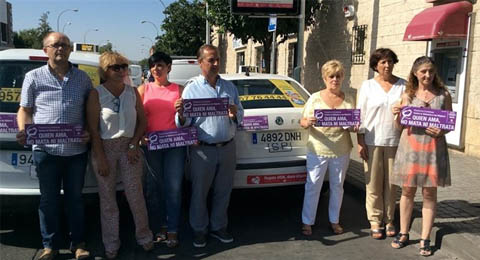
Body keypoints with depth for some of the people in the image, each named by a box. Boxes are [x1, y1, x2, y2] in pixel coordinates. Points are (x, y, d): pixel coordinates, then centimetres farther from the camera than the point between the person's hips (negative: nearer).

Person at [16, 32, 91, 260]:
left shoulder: (82, 78, 8)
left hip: (76, 150, 1)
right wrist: (23, 131, -9)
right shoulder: (33, 77, 5)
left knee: (75, 198, 11)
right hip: (45, 150, -1)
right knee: (48, 199, 8)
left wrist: (90, 132, -5)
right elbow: (25, 109, 9)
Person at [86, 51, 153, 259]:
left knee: (135, 195, 4)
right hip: (104, 148, -2)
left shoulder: (133, 92, 3)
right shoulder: (96, 94, -6)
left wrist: (134, 145, -5)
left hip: (128, 147, 2)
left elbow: (142, 121, 7)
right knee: (107, 199, 6)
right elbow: (93, 129, -8)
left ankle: (144, 236, 21)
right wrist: (101, 158, -12)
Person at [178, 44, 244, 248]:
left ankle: (219, 227, 30)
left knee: (223, 191, 13)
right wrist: (181, 114, -27)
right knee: (199, 192, 7)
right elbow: (185, 123, -5)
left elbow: (241, 115, 11)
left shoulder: (229, 87, 10)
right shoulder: (191, 88, -1)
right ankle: (199, 229, 24)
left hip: (227, 147, 3)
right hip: (202, 149, -3)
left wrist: (235, 114, -12)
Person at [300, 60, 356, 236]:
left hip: (341, 151, 3)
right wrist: (308, 123, -25)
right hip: (317, 150, -2)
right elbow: (302, 122, -3)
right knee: (313, 186, 2)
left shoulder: (349, 100, 6)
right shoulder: (315, 98, -1)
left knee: (337, 186, 14)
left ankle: (334, 221, 29)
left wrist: (354, 126, -13)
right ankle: (307, 222, 15)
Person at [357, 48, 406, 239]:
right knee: (374, 183, 4)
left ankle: (389, 220, 22)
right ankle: (375, 221, 17)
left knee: (391, 183, 7)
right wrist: (360, 142, -4)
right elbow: (360, 115, 1)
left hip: (395, 141, 1)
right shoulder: (368, 86, 2)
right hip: (372, 141, -1)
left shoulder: (402, 85, 3)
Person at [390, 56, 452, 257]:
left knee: (429, 193, 4)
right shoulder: (408, 95, 5)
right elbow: (401, 125, 6)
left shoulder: (443, 95, 3)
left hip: (434, 147, 0)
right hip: (410, 146, 1)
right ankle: (403, 233, 21)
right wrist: (397, 114, -15)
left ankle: (425, 239, 13)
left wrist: (441, 131, -15)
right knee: (408, 191, 7)